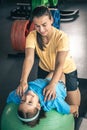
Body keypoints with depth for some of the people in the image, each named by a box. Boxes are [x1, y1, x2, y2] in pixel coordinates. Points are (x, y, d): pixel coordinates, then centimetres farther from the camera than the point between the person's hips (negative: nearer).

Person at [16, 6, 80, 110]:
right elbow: (29, 58, -36)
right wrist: (23, 80, -51)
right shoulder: (32, 36, -25)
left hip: (66, 69, -3)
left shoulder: (61, 37, -34)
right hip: (45, 69, 3)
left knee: (74, 105, 5)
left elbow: (60, 64, -41)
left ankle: (75, 85, 34)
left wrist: (52, 85, -55)